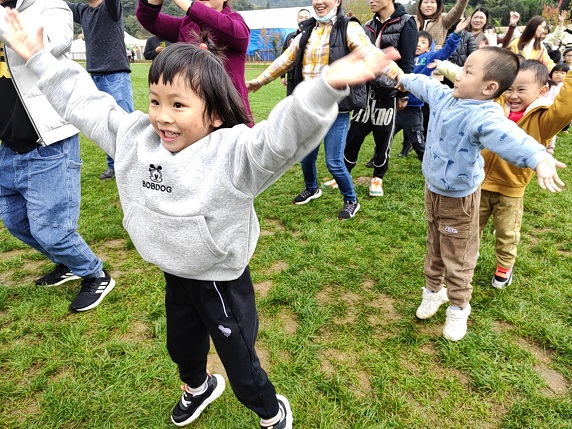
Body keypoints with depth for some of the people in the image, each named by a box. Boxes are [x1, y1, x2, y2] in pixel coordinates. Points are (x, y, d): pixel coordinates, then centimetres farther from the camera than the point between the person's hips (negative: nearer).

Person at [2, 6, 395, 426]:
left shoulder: (234, 152, -29)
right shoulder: (135, 136, -7)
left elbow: (285, 134, -45)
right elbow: (85, 104, 6)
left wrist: (327, 86, -62)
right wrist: (39, 58, 11)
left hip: (221, 283, -7)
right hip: (176, 278, 7)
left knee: (242, 368, 13)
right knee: (182, 345, 33)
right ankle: (198, 387, 68)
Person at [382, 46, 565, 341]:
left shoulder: (483, 115, -30)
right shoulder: (444, 96, -4)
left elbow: (507, 135, -50)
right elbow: (424, 84, 18)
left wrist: (539, 158, -69)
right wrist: (402, 76, 37)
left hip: (459, 198, -7)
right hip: (433, 189, 8)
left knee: (457, 258, 9)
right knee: (434, 248, 24)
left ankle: (458, 308, 31)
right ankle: (434, 290, 45)